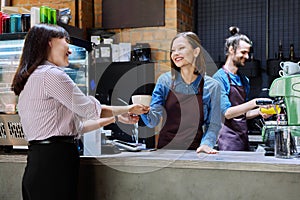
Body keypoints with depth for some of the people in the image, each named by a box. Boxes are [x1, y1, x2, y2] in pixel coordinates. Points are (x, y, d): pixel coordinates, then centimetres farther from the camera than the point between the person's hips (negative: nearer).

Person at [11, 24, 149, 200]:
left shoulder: (32, 78, 19)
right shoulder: (51, 74, -11)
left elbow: (75, 125, 19)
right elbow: (90, 109, -8)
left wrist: (116, 118, 22)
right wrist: (128, 109, 8)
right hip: (54, 162, -10)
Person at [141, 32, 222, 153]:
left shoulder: (212, 86, 2)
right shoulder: (165, 81, 4)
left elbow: (213, 124, 7)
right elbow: (153, 120, 0)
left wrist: (206, 143, -11)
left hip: (194, 151, 0)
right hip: (165, 149, 1)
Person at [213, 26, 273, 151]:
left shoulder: (244, 80, 15)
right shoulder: (219, 77, -9)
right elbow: (227, 113, -17)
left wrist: (259, 111, 2)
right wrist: (255, 102, -22)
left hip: (244, 137, 8)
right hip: (228, 140, -7)